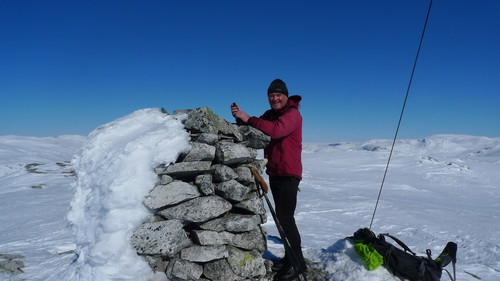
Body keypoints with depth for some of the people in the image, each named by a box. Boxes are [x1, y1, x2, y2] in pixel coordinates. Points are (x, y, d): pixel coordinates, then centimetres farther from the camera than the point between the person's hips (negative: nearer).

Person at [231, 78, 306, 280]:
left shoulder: (292, 114, -11)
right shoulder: (269, 115, 13)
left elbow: (275, 130, -30)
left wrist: (248, 118, -28)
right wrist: (240, 118, -12)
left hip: (288, 174, -8)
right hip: (274, 173, 8)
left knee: (285, 217, -9)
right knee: (282, 216, 14)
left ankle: (297, 262, 3)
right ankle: (289, 257, 26)